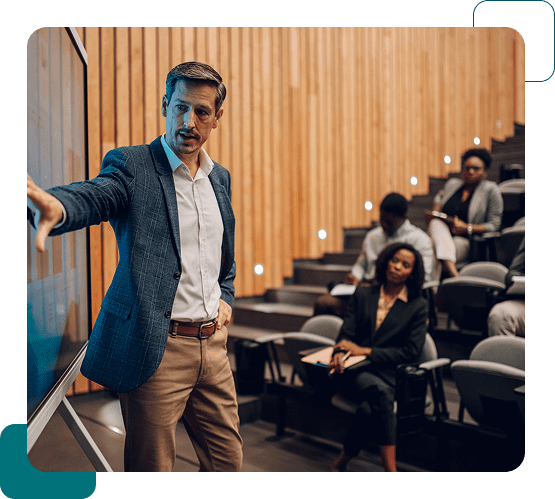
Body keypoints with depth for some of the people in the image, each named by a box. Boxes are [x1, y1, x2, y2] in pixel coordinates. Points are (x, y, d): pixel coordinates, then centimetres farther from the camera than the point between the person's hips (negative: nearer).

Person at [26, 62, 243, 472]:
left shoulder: (220, 177, 13)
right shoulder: (132, 165, -6)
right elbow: (95, 195, -28)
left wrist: (226, 297, 10)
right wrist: (57, 205, -51)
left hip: (213, 343, 6)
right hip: (156, 348, -6)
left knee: (228, 461, 17)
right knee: (153, 469, 8)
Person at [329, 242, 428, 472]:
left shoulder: (418, 306, 9)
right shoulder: (362, 294, 16)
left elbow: (411, 351, 0)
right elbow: (347, 333, 10)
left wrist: (366, 351, -8)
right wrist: (339, 353, -15)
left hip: (388, 373, 0)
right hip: (354, 371, 1)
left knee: (369, 410, -34)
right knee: (381, 392, -34)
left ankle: (341, 462, -13)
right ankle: (390, 469, -26)